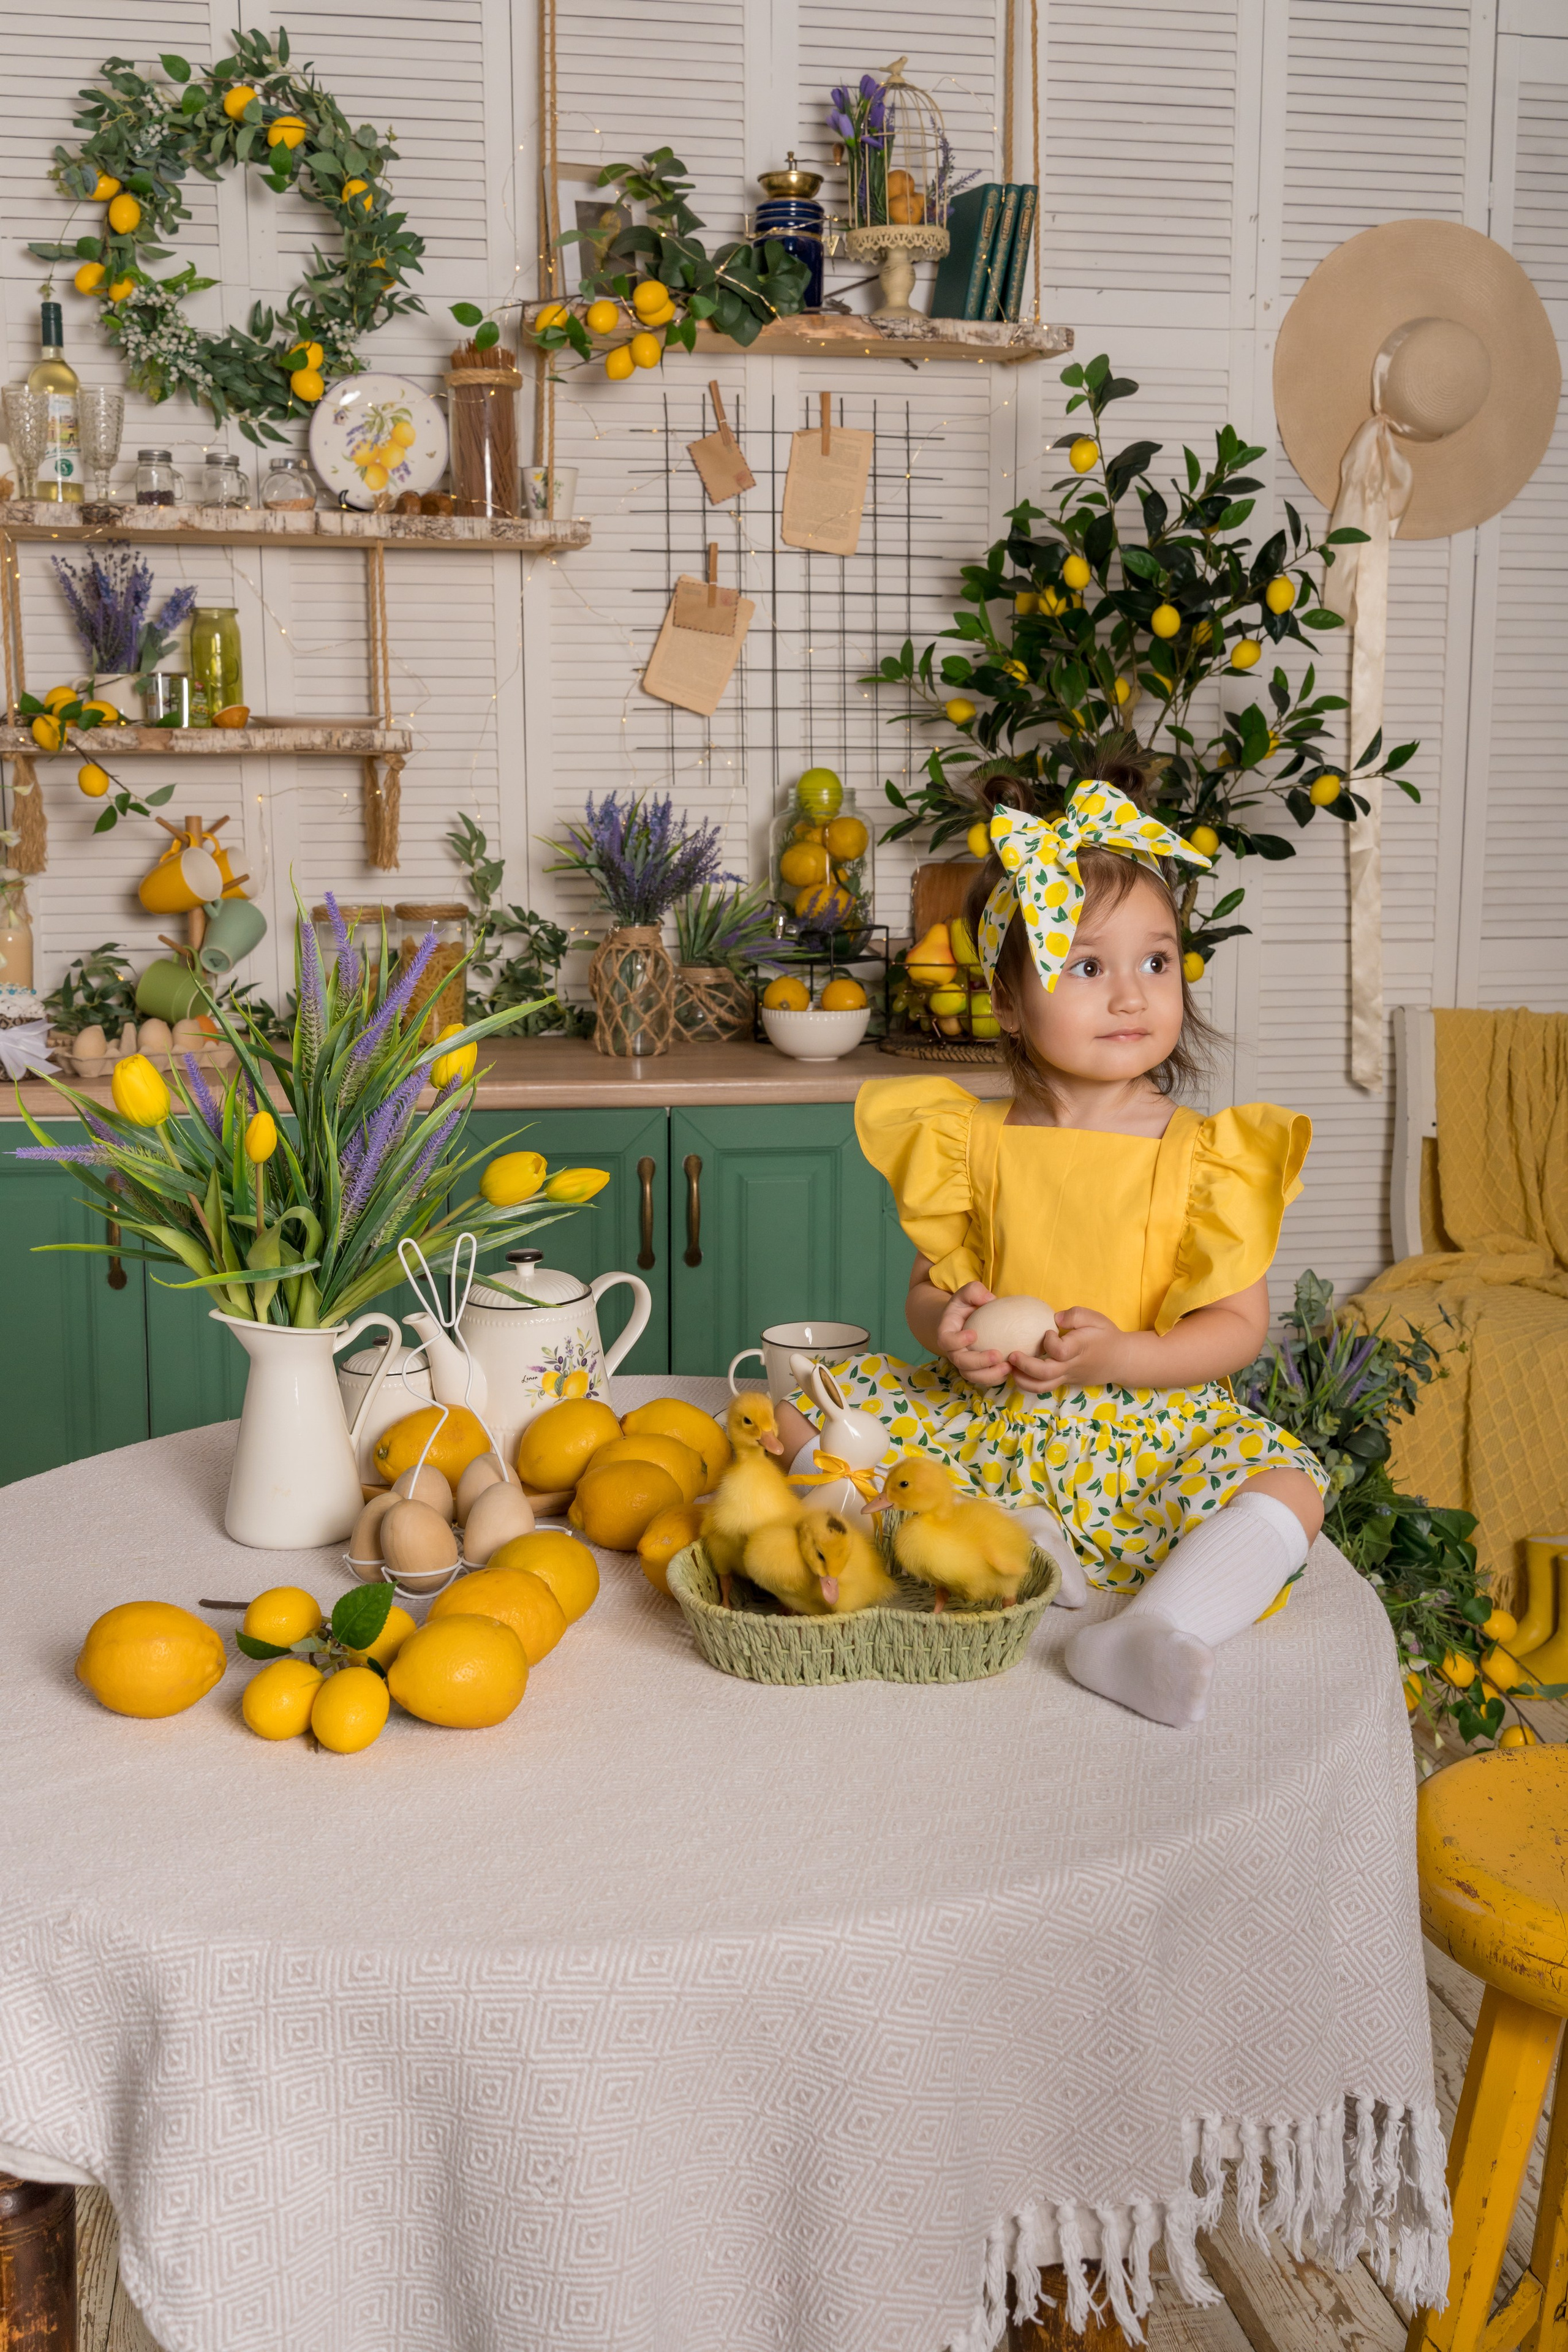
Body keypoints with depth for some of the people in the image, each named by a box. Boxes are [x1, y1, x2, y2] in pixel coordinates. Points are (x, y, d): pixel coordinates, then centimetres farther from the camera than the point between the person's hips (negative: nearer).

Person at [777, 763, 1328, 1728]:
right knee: (808, 1410, -11)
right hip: (983, 1418, 3)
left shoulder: (1206, 1155, -5)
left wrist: (1116, 1355, -22)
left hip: (1148, 1422, -2)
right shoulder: (972, 1141, 1)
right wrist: (948, 1326, -16)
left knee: (1286, 1486, -28)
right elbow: (931, 1282, 9)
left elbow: (1239, 1323, -5)